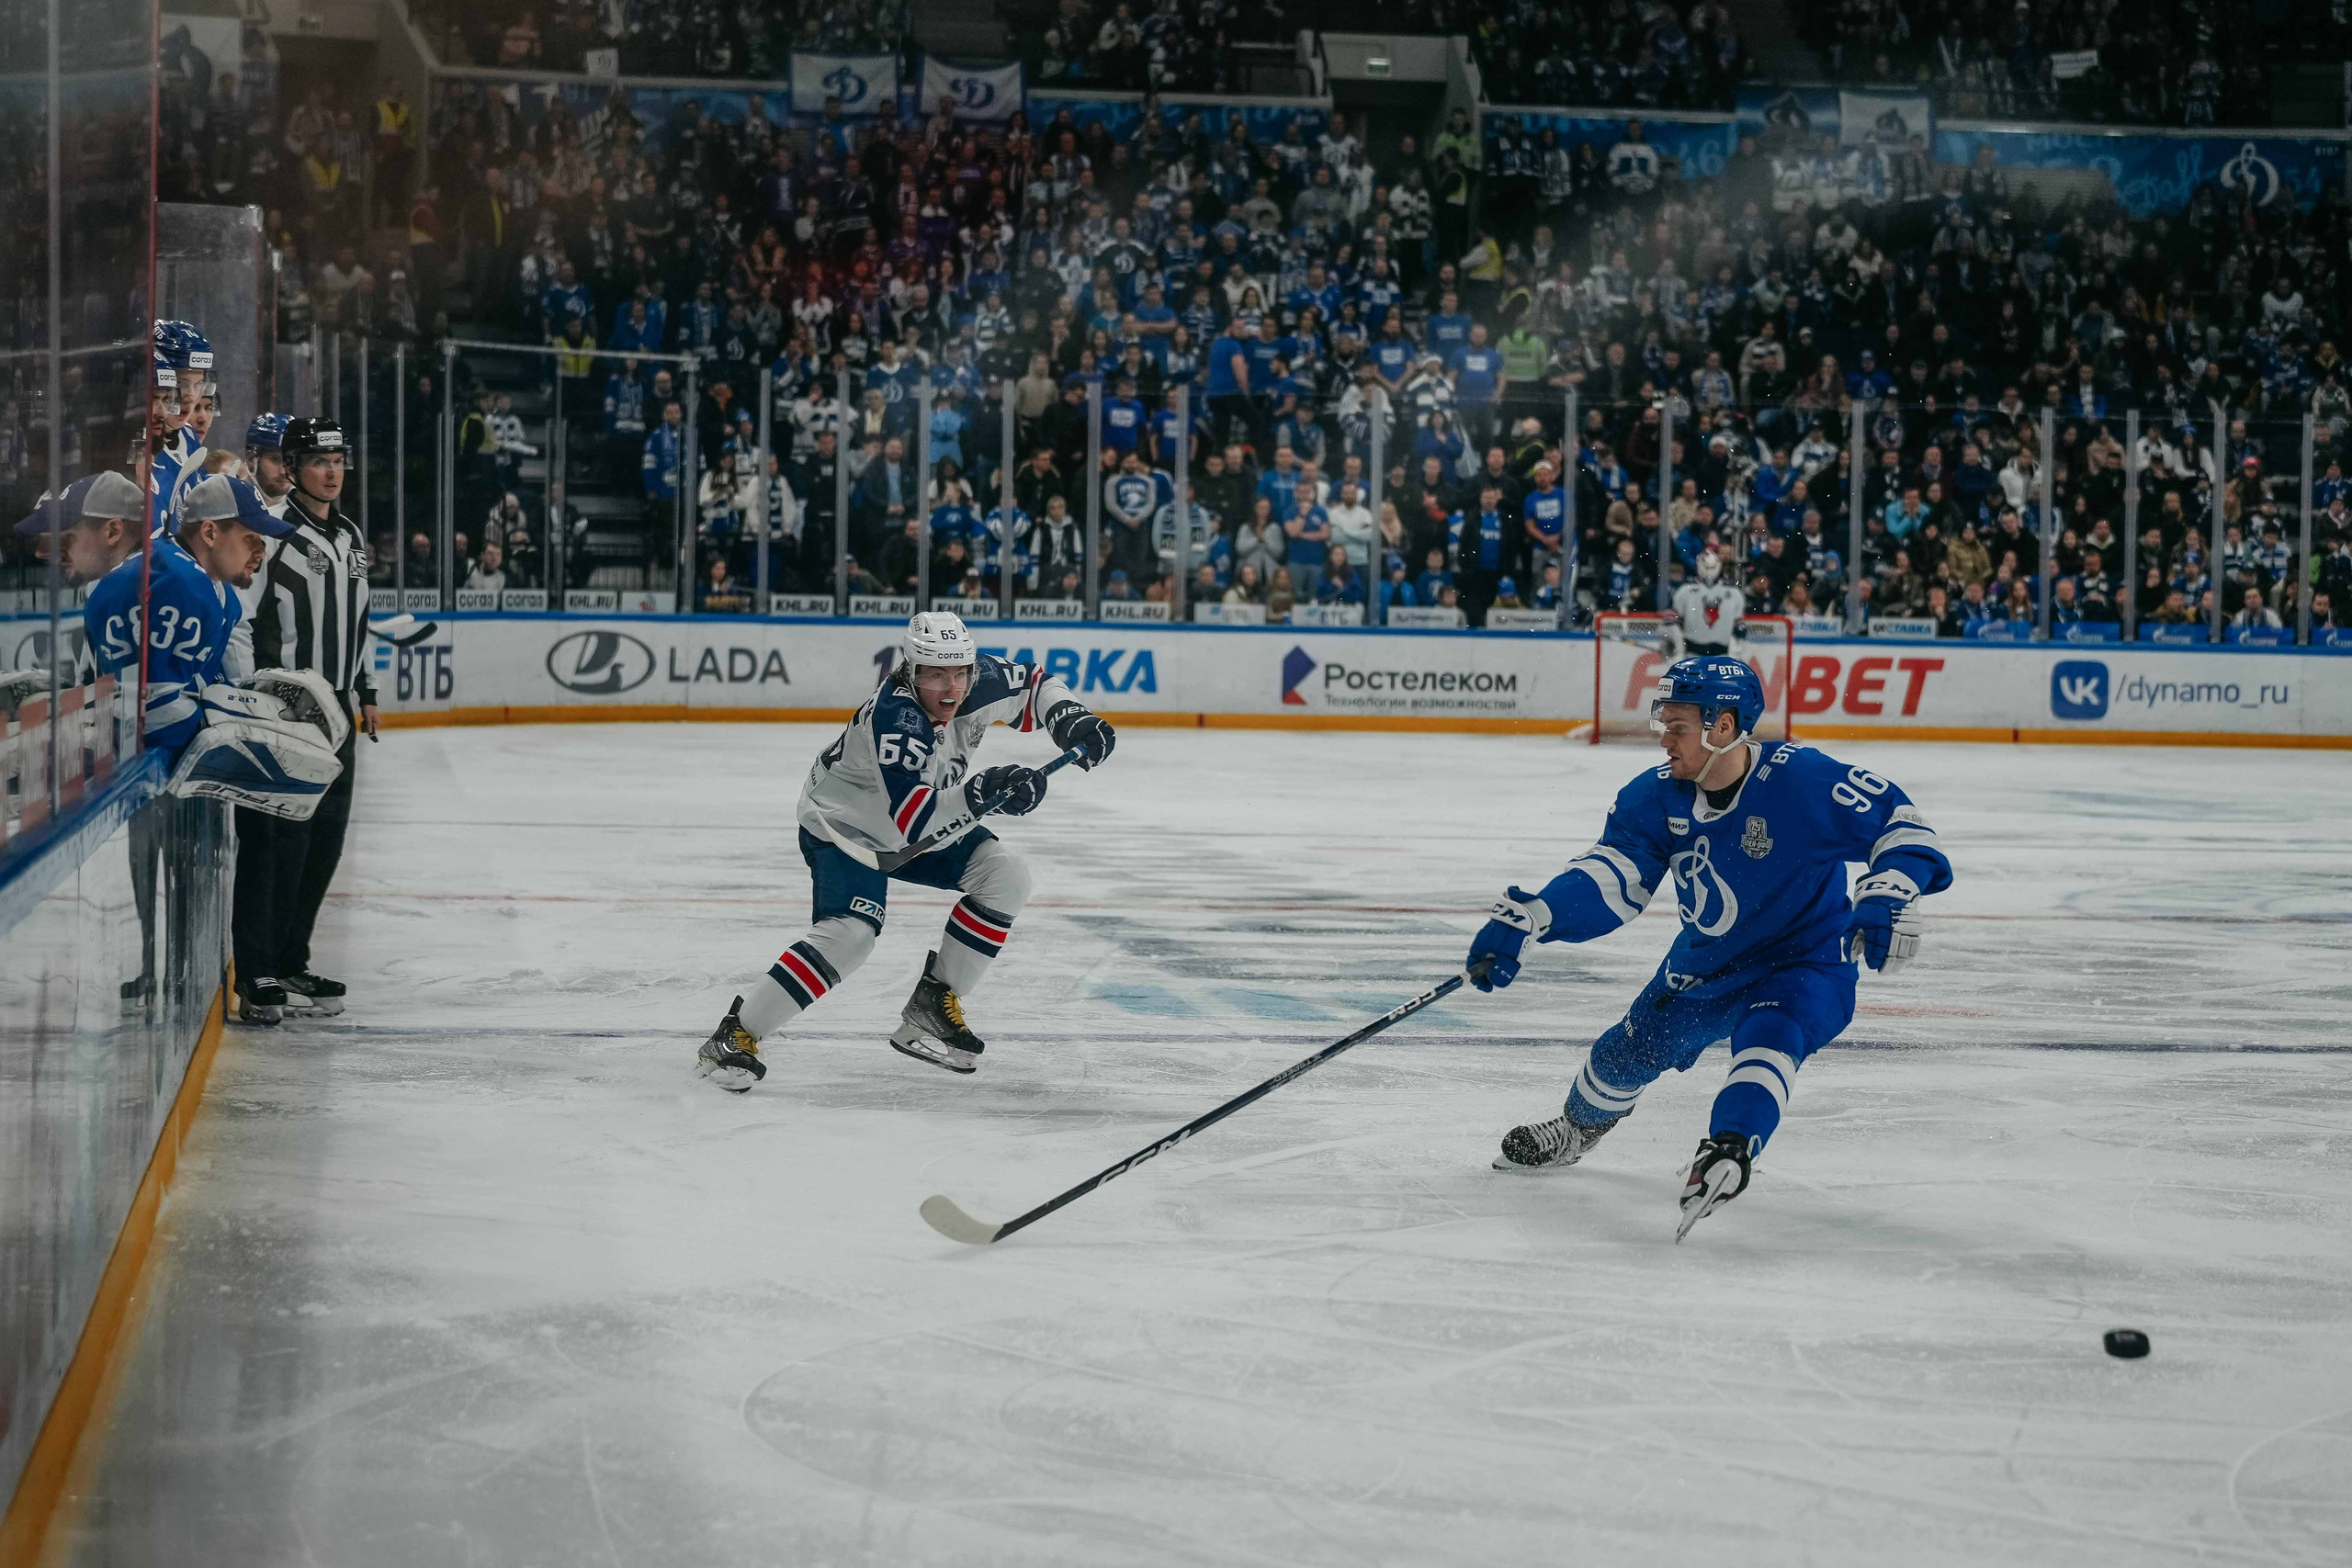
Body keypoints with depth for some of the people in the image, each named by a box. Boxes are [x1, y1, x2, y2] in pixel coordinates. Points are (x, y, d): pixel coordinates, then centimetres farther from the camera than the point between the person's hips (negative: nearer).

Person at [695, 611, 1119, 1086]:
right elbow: (911, 821, -41)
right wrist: (980, 793, -51)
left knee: (1006, 878, -6)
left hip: (929, 821, 8)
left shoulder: (980, 680, -16)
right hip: (843, 827, -8)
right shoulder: (894, 717, -36)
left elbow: (1037, 685, 5)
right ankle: (734, 1035, -22)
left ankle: (932, 1007, 2)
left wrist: (1069, 718, -14)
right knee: (851, 933, -27)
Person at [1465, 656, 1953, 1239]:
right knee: (1632, 1048, 17)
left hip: (1806, 962, -6)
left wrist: (1886, 896, -39)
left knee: (1768, 1035, -36)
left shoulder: (1802, 780, -28)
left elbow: (1897, 820, -23)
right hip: (1706, 962, 6)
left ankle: (1728, 1152, -46)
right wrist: (1524, 919, -30)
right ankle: (1577, 1128, 46)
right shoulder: (1657, 797, -11)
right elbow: (1612, 876, -16)